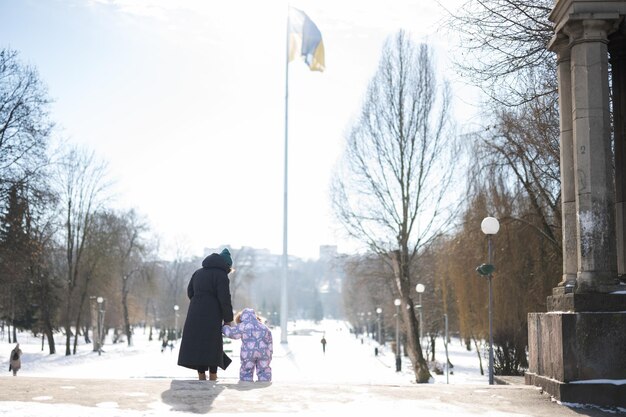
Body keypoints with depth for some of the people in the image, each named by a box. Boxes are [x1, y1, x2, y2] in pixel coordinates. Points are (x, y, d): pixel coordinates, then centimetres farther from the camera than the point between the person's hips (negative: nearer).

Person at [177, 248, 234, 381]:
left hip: (194, 315, 6)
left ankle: (201, 377, 10)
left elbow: (190, 292, 20)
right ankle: (213, 377, -1)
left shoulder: (198, 272, 19)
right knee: (212, 347, -1)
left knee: (197, 346, 8)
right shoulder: (221, 275, -4)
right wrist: (228, 319, -4)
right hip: (211, 317, -6)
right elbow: (224, 299, -10)